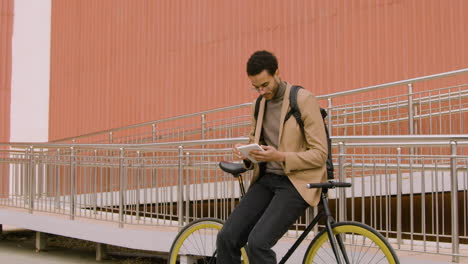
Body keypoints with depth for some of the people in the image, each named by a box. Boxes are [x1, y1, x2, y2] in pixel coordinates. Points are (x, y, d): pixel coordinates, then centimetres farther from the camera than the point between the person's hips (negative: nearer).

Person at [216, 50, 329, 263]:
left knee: (257, 242, -24)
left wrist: (281, 157, -25)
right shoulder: (260, 102, 11)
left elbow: (320, 154, -12)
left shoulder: (304, 99, -10)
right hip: (266, 179, 7)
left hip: (296, 182, -7)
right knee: (227, 238, -8)